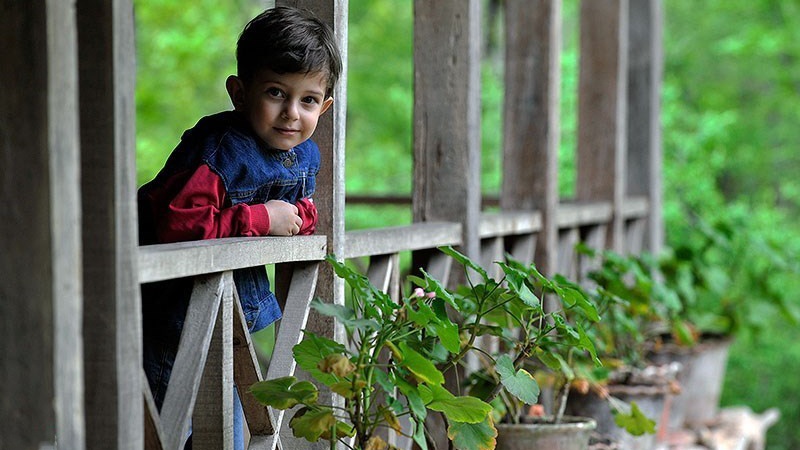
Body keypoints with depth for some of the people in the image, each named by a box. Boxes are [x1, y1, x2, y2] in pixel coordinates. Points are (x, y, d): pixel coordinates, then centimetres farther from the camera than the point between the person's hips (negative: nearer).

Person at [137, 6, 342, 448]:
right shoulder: (221, 149, -28)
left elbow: (304, 212, 15)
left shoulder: (306, 155, 0)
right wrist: (260, 219, -30)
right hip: (172, 299, -8)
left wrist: (297, 217, -12)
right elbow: (176, 222, -35)